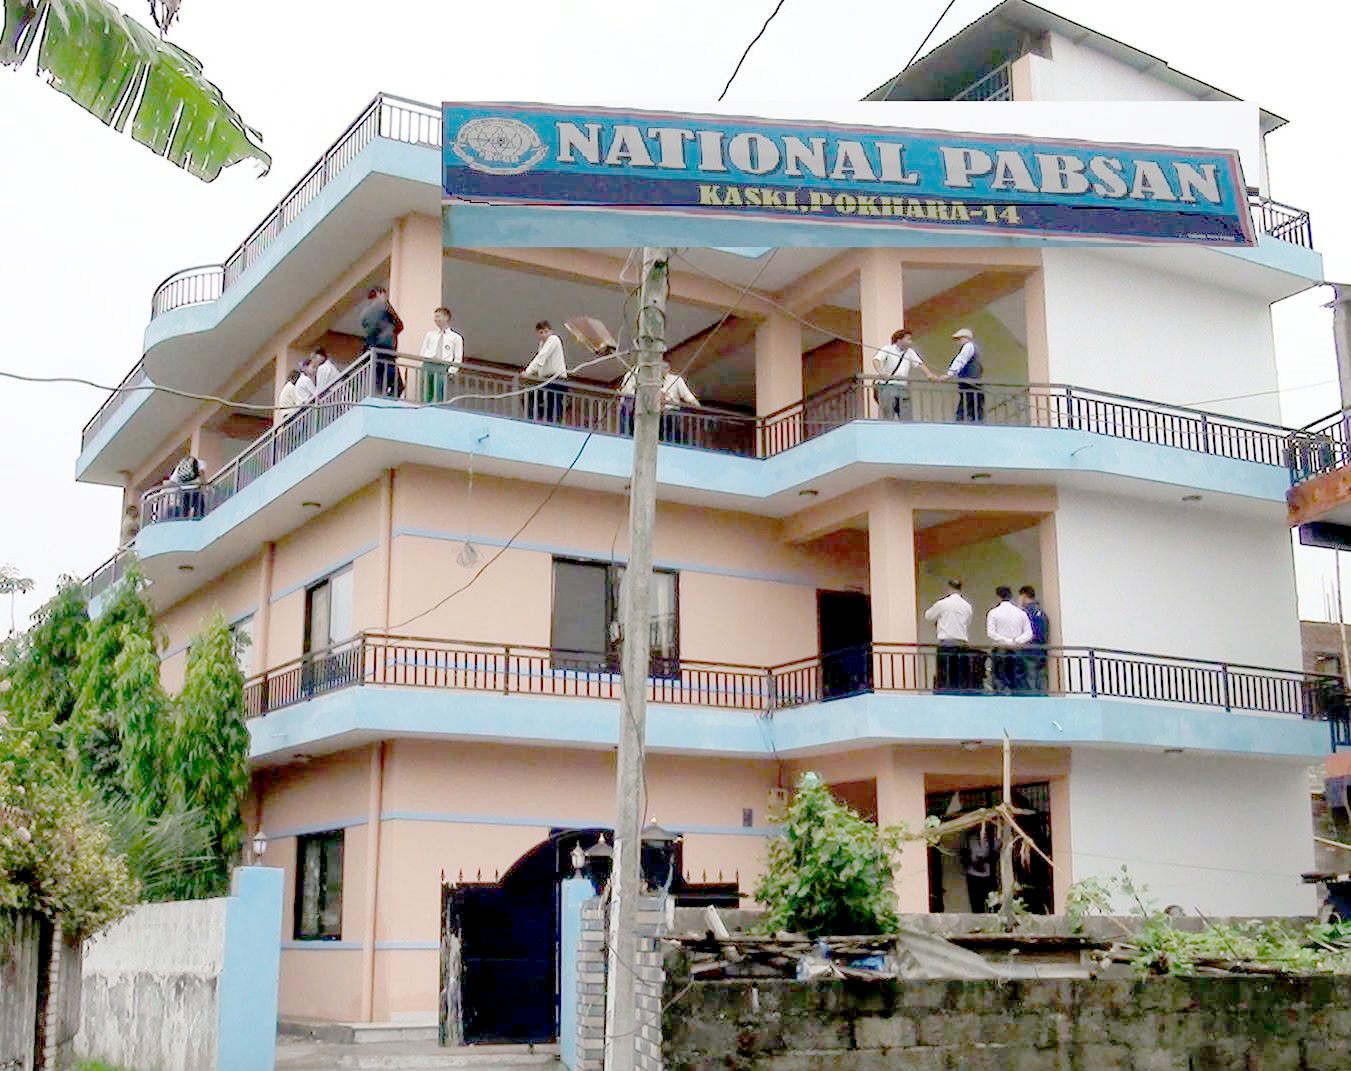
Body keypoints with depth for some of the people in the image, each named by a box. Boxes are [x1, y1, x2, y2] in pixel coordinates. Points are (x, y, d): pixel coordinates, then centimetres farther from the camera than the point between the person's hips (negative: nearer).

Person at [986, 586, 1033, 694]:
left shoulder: (993, 613, 0)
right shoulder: (1021, 613, 9)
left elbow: (991, 633, -10)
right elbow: (1028, 633, 2)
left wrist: (1008, 642, -10)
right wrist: (1016, 642, -8)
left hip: (1000, 650, -3)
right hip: (1017, 652, 3)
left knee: (1001, 684, -5)